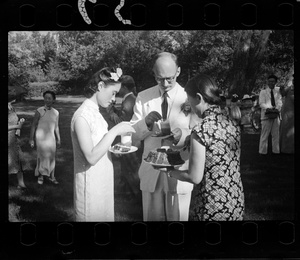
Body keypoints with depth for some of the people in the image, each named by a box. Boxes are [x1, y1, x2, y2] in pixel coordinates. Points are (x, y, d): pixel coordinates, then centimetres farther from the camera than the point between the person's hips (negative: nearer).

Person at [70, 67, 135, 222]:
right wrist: (115, 131, -23)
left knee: (105, 216, 16)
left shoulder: (95, 113, 7)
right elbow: (91, 157, -26)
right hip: (90, 184, -8)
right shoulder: (82, 116, -19)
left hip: (102, 182, 8)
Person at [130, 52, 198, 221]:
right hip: (151, 173, 2)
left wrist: (181, 135, -27)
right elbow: (133, 136, 1)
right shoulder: (143, 97, 3)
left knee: (178, 218, 8)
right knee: (152, 218, 13)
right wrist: (146, 123, -20)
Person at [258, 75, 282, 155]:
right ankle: (263, 151, -1)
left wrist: (277, 109, -15)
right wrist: (269, 108, -21)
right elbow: (261, 104, -4)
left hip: (276, 115, 3)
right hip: (266, 115, -3)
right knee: (265, 134, -5)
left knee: (276, 134, 6)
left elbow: (280, 102, 5)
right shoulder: (263, 92, 3)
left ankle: (276, 151, 13)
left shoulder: (277, 91, 12)